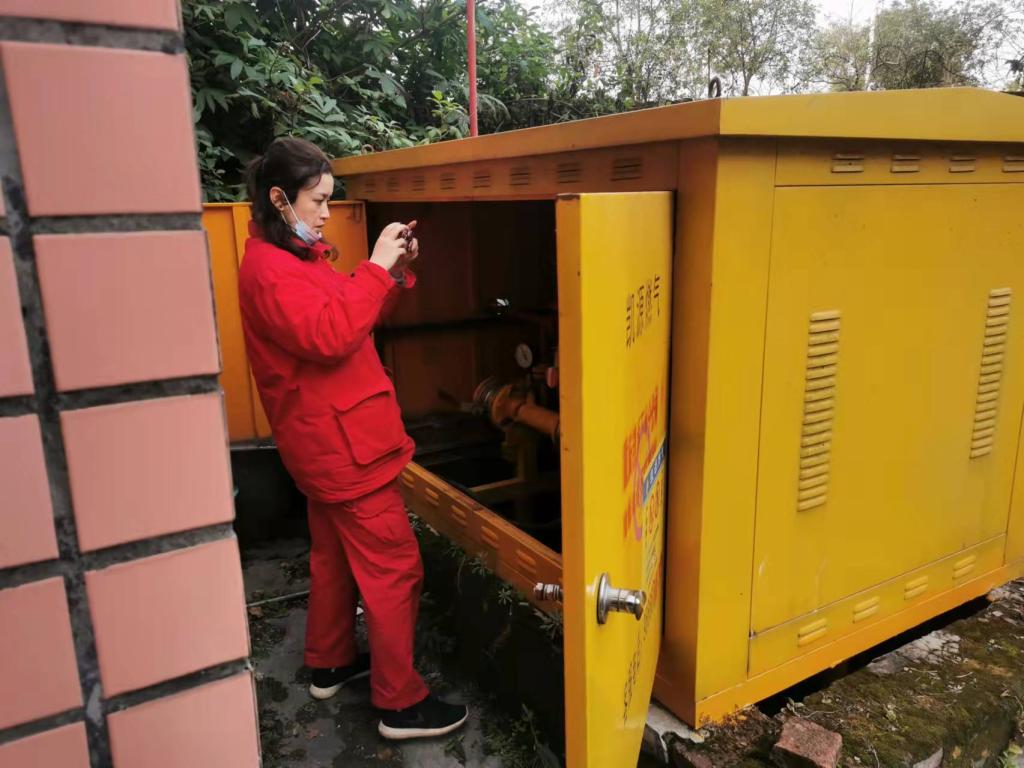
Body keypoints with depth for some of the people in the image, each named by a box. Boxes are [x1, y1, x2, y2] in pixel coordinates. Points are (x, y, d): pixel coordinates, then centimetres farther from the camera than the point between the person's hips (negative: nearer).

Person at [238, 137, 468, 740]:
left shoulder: (298, 255, 14)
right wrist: (376, 268, -24)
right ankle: (401, 704, 8)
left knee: (334, 552, 21)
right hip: (342, 441, -11)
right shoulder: (269, 269, -18)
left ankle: (330, 663, 37)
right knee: (394, 567, -4)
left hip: (327, 440, 11)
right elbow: (330, 335, -31)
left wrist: (397, 271, -1)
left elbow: (355, 316, 14)